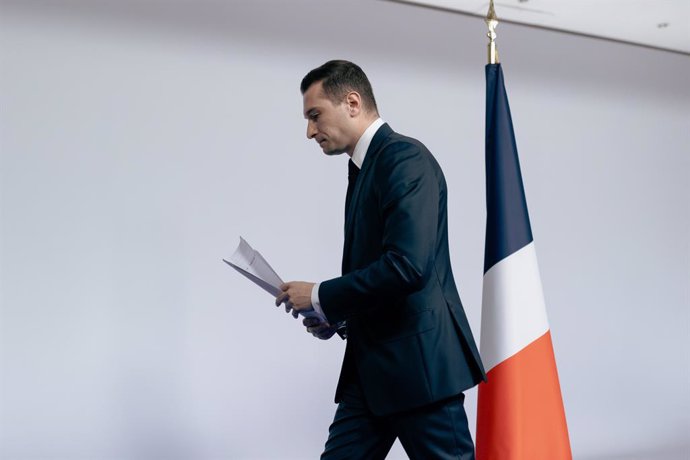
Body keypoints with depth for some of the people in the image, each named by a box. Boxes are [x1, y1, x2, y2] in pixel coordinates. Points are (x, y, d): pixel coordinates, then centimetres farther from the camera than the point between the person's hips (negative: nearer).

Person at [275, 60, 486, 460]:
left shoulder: (405, 157, -13)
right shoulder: (365, 168, 16)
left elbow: (407, 265, -25)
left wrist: (321, 297, -14)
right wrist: (334, 314, 7)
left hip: (419, 361, -9)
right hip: (373, 368, 9)